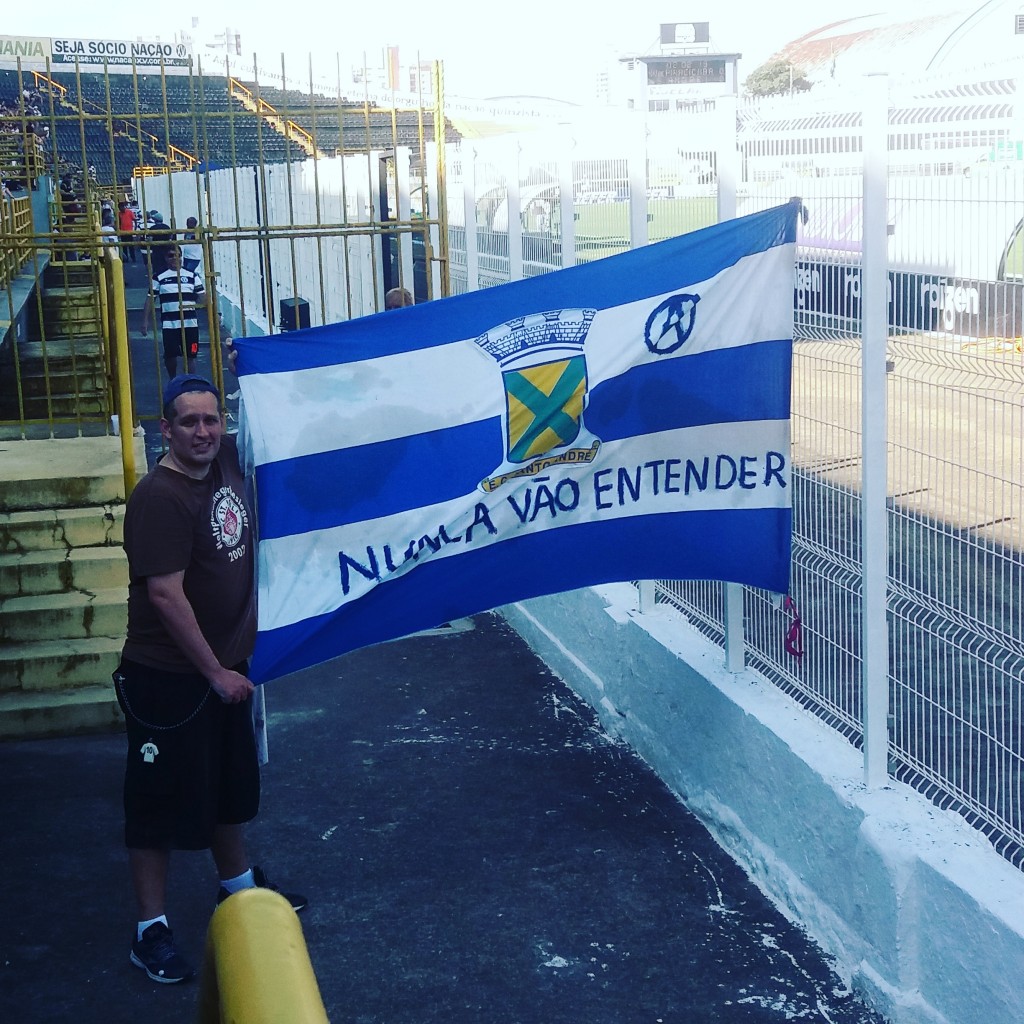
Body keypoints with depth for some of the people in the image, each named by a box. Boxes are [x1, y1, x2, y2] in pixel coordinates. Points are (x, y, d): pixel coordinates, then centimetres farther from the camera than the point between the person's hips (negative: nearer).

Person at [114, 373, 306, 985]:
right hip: (169, 678, -8)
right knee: (164, 800, 2)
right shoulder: (160, 497, -22)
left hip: (226, 666, 8)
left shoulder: (228, 461, 0)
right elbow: (166, 595, -24)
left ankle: (238, 883, 43)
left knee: (233, 784, 23)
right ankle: (152, 929, 13)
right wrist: (215, 673, -19)